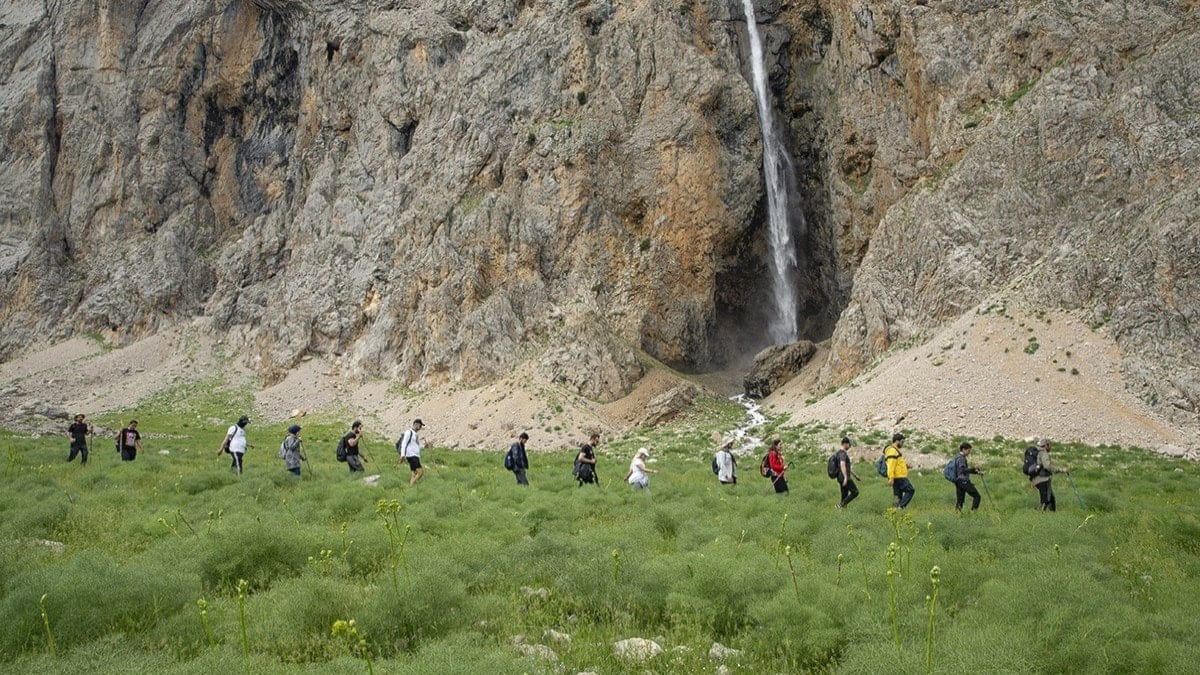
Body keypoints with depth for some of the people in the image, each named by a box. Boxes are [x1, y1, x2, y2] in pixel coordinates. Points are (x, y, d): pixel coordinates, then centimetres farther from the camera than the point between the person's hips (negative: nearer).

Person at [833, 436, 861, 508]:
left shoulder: (841, 453, 18)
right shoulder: (843, 454, -16)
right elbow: (842, 465, -31)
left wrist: (854, 475, 29)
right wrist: (846, 478, -39)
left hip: (841, 478, 10)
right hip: (845, 478, -10)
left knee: (845, 496, 10)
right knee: (855, 492, -6)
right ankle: (841, 505, -11)